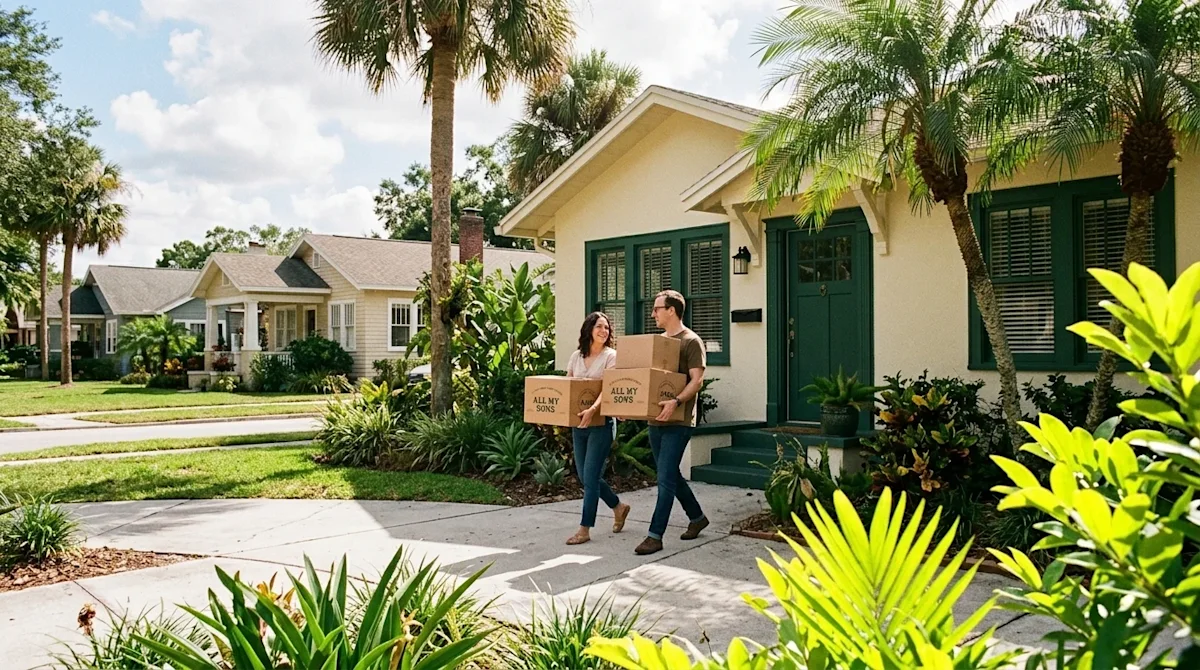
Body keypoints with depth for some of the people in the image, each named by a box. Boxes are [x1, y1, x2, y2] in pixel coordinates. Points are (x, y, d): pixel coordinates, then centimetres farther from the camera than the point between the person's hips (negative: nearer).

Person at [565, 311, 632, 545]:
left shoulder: (611, 356, -7)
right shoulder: (576, 356, 9)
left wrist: (593, 409, -35)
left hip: (601, 423, -6)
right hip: (578, 424, 6)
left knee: (590, 476, -5)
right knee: (585, 476, 12)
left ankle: (584, 529, 4)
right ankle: (618, 506, 34)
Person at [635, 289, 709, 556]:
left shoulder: (691, 341, -9)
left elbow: (697, 380, -17)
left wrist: (676, 402, -32)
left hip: (678, 422, -8)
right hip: (656, 419, 8)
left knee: (666, 478, -8)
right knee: (670, 475, 16)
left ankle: (655, 536, -4)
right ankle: (697, 517, 34)